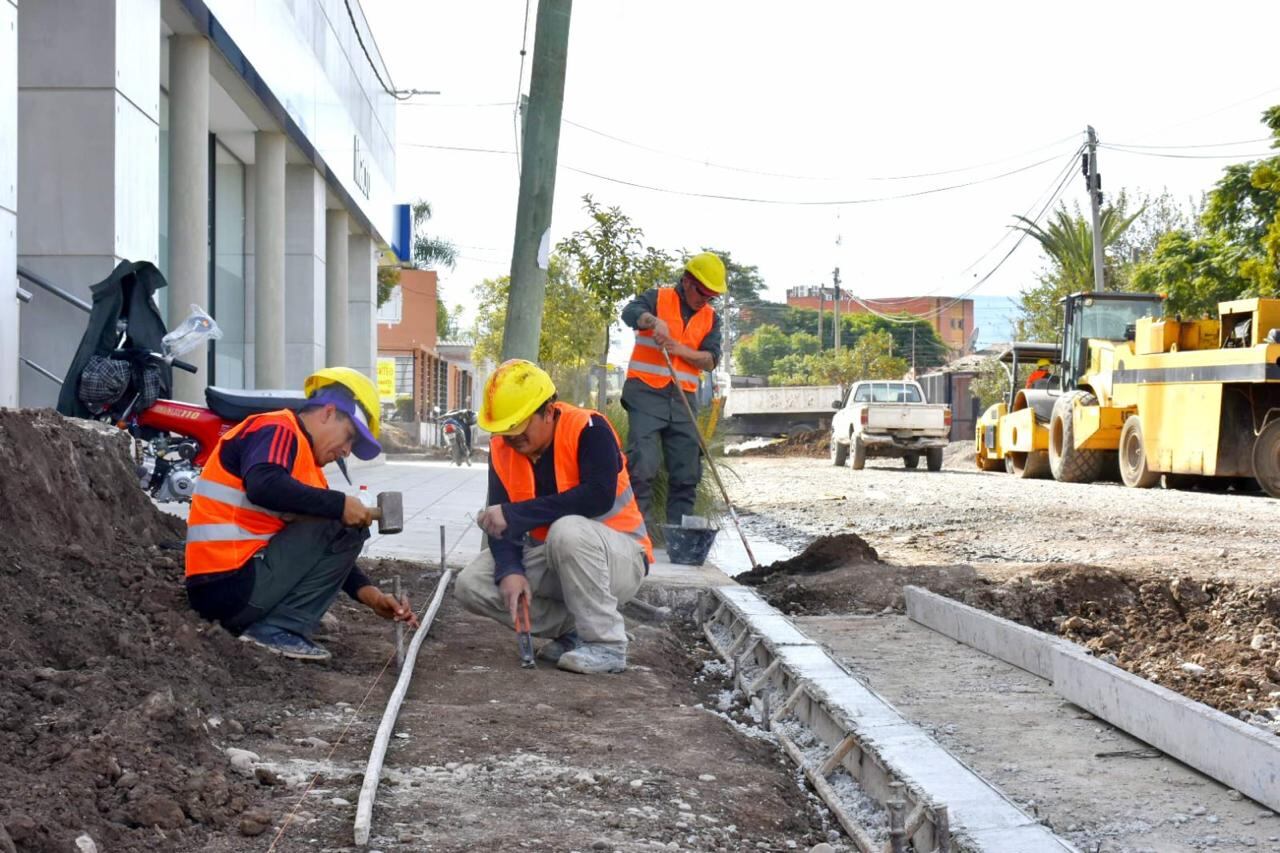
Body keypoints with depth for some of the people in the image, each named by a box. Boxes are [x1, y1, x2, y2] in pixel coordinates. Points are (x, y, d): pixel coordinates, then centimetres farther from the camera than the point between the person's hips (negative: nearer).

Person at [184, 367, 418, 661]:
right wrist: (339, 504, -21)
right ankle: (280, 628, -13)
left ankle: (258, 621, 9)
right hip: (231, 582, -10)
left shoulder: (308, 465, 21)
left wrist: (369, 594, 8)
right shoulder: (276, 430, -6)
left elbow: (328, 556, 20)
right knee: (344, 528, -10)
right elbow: (262, 486, -29)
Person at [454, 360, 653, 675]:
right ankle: (573, 630, -1)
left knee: (568, 531, -38)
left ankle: (606, 645, -23)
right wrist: (509, 570, -27)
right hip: (550, 561, 7)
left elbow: (598, 497, -35)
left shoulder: (588, 429, -21)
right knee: (471, 585, -10)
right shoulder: (502, 448, -3)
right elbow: (499, 523, -6)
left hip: (619, 559, -6)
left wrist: (515, 514, -33)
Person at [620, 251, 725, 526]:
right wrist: (654, 320, -39)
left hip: (684, 399, 5)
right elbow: (630, 312, -18)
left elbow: (711, 360, 3)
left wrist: (680, 349, -15)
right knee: (642, 465, -16)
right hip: (646, 393, -5)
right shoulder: (658, 298, 3)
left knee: (687, 473, 4)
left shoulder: (711, 318, 14)